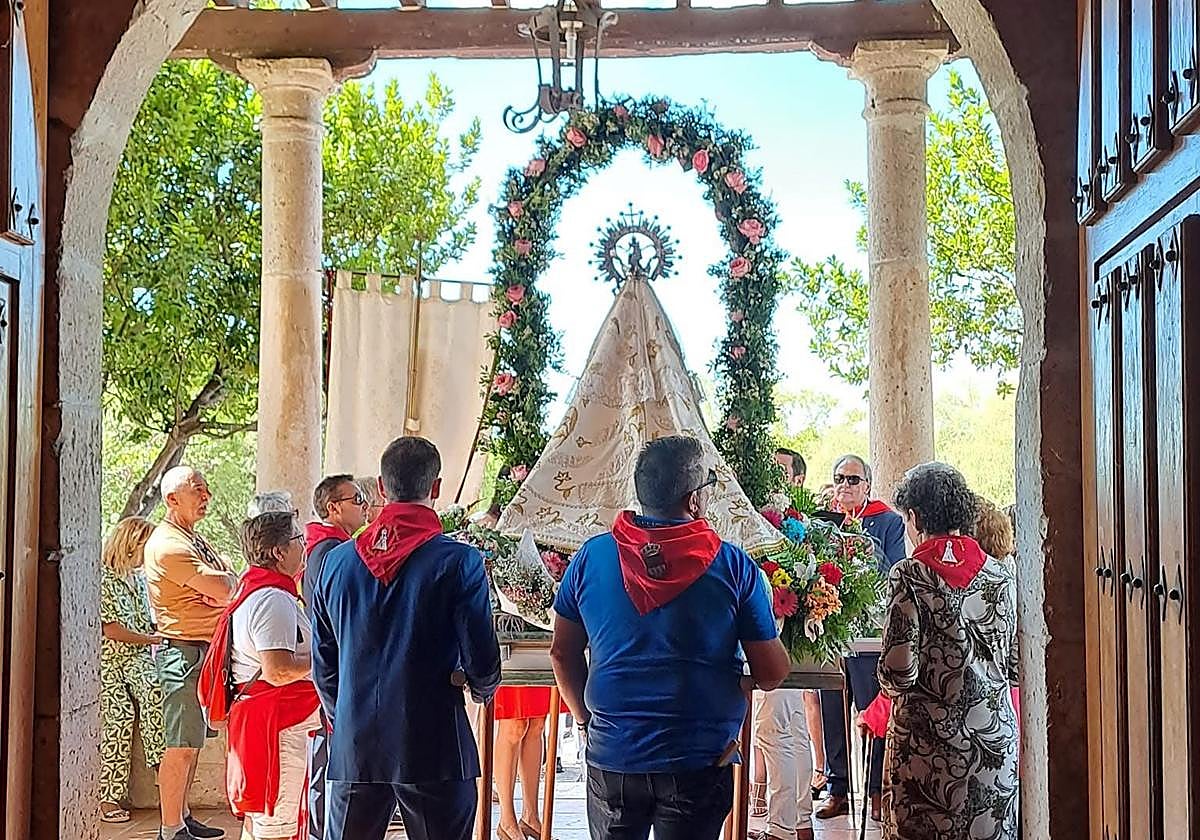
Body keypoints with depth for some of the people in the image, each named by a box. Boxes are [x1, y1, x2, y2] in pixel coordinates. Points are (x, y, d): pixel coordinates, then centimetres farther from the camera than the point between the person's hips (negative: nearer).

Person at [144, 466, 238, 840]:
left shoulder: (193, 538, 18)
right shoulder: (168, 545, -15)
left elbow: (232, 583, 15)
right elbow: (224, 588, -20)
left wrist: (220, 584, -6)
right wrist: (223, 580, 1)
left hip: (207, 650, 10)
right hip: (185, 650, -10)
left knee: (192, 740, 14)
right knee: (181, 746, -7)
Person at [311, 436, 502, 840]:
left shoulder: (338, 561, 4)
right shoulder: (458, 561, -9)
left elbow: (323, 662, 10)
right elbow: (481, 658, -9)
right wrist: (484, 689, 14)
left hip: (354, 748, 4)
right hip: (435, 748, -3)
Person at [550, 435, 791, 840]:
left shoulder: (592, 556, -4)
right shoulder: (732, 566, -11)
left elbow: (562, 652, 5)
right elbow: (772, 673, -7)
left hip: (611, 759, 2)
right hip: (700, 761, -2)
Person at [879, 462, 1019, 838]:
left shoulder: (909, 575, -9)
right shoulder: (1001, 577, 2)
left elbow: (899, 670, -15)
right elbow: (1018, 669, 6)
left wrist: (890, 682, 7)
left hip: (928, 740, -4)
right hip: (995, 735, 4)